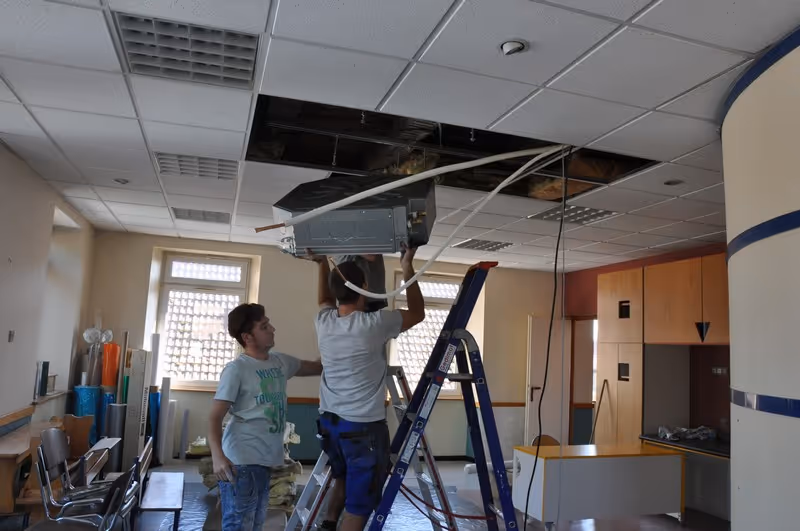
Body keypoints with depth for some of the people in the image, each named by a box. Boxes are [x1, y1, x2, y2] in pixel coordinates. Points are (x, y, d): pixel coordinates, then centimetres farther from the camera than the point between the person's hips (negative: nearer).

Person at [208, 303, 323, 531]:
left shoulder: (281, 362, 8)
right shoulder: (236, 369, -13)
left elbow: (317, 367, 23)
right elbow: (215, 417, -15)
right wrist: (218, 455, -29)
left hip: (265, 460, 8)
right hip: (241, 461, -8)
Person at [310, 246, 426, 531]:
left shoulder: (324, 322, -2)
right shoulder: (374, 324, -18)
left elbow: (326, 299, 24)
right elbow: (417, 313, -1)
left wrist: (323, 264, 28)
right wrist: (408, 268, 4)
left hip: (329, 422, 7)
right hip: (364, 427, -6)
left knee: (344, 479, 31)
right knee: (359, 502, 5)